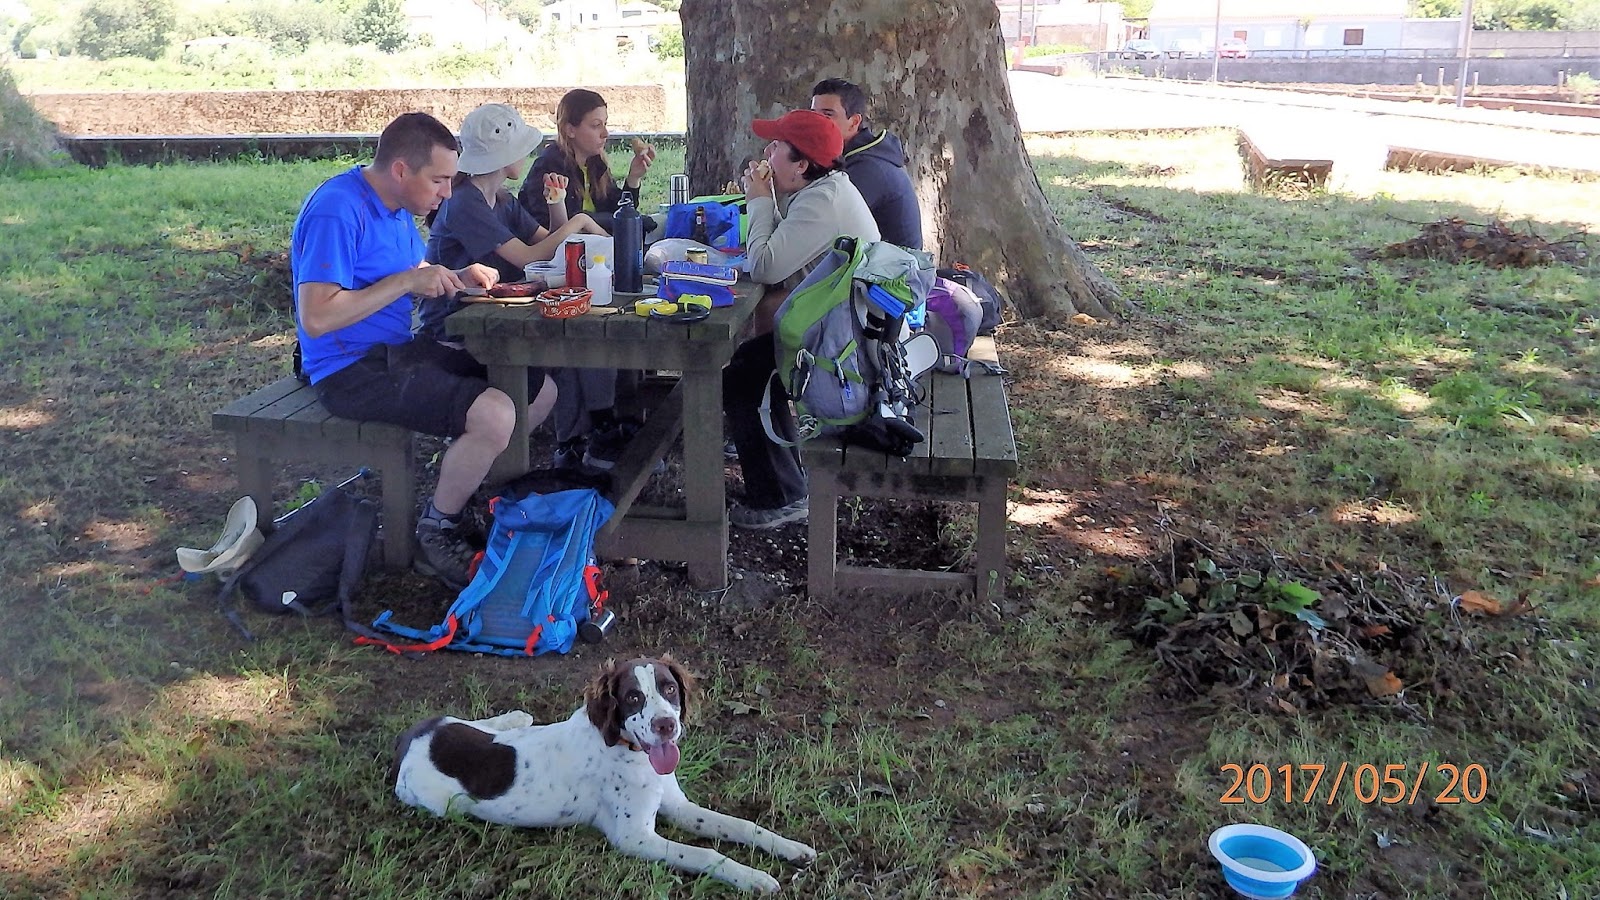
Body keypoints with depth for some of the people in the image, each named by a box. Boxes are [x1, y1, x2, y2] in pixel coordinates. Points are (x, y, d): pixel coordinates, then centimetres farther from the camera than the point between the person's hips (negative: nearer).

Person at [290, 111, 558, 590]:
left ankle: (476, 493, 17)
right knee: (496, 414, -28)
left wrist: (459, 278, 0)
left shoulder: (399, 208, 10)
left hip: (400, 350, 10)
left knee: (541, 389, 6)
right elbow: (315, 318, -27)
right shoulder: (336, 211, -20)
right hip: (352, 368, -10)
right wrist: (406, 281, -24)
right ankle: (435, 535, -8)